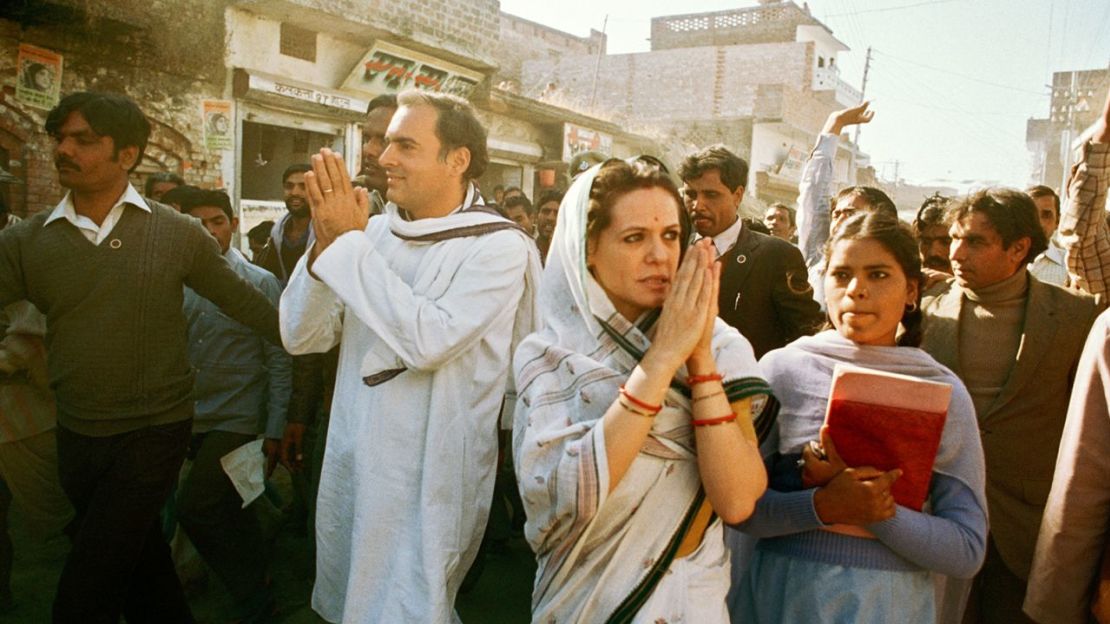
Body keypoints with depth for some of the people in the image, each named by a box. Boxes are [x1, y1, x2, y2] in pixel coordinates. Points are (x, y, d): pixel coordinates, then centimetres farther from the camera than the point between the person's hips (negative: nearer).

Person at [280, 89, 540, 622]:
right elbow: (302, 337, 0)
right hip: (351, 465, 6)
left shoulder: (499, 247, -14)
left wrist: (348, 242, -21)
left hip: (427, 483, -6)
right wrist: (326, 244, -16)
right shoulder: (376, 231, 0)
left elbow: (427, 340, -28)